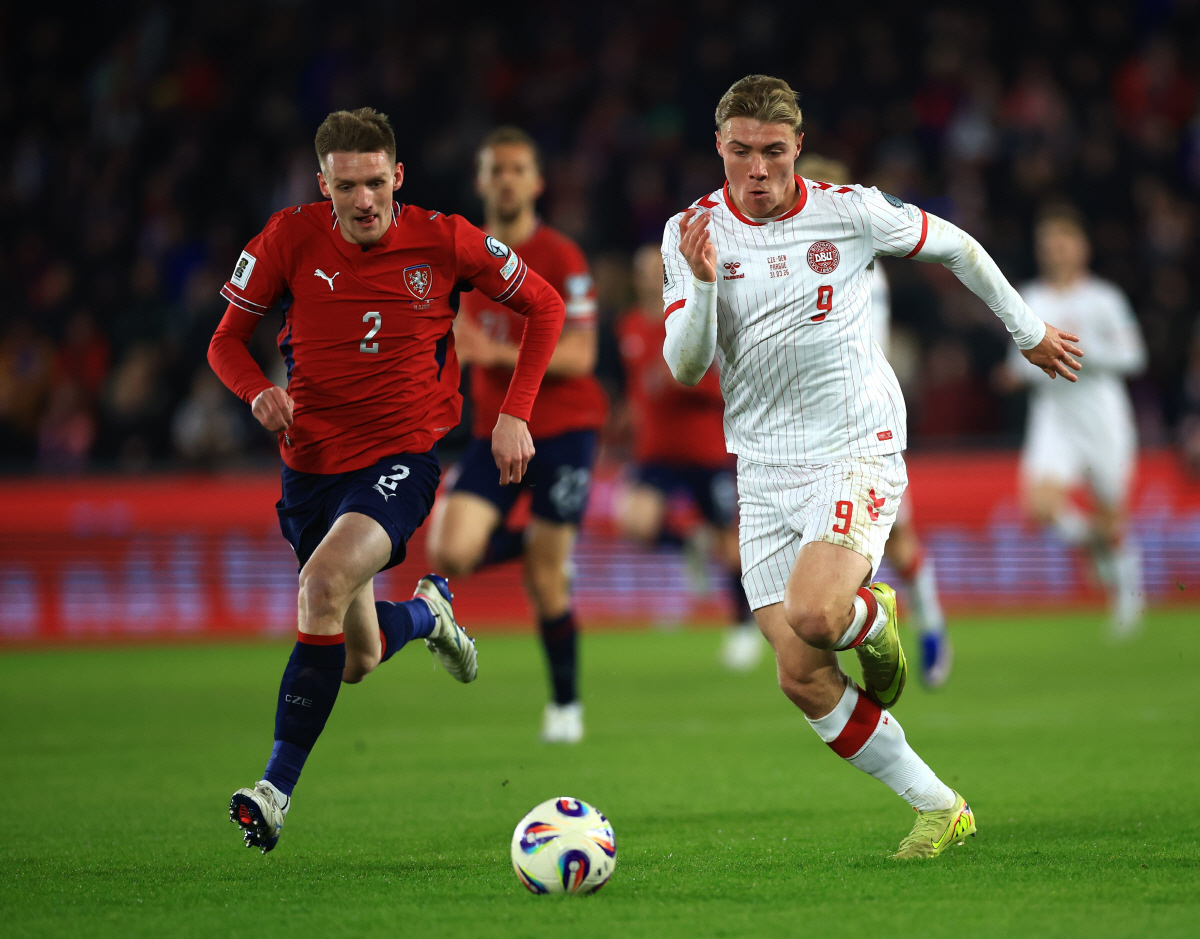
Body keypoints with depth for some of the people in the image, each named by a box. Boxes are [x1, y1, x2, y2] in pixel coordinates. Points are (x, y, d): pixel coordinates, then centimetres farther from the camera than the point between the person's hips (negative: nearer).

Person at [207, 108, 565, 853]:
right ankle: (425, 612, 48)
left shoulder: (444, 240, -7)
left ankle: (278, 788, -25)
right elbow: (228, 339, 5)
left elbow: (543, 307, 7)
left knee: (325, 582, -31)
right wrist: (258, 392, -18)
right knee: (358, 662, 10)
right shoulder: (291, 239, -6)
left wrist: (515, 413, -2)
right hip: (314, 458, 3)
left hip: (403, 455, -3)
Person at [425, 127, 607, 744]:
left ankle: (565, 704, 16)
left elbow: (578, 356, -18)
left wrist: (496, 352, -27)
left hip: (562, 426, -5)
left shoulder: (561, 259, -10)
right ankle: (536, 539, 19)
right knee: (450, 554, -14)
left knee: (544, 578, -4)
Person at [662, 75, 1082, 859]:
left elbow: (955, 246, 10)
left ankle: (874, 619, 7)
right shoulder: (692, 232, 0)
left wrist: (1029, 331, 21)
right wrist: (702, 284, -22)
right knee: (803, 680, -4)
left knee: (814, 614, -30)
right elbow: (685, 368, -4)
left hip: (856, 452, -3)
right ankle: (940, 809, 10)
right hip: (765, 471, 4)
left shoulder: (848, 211, -6)